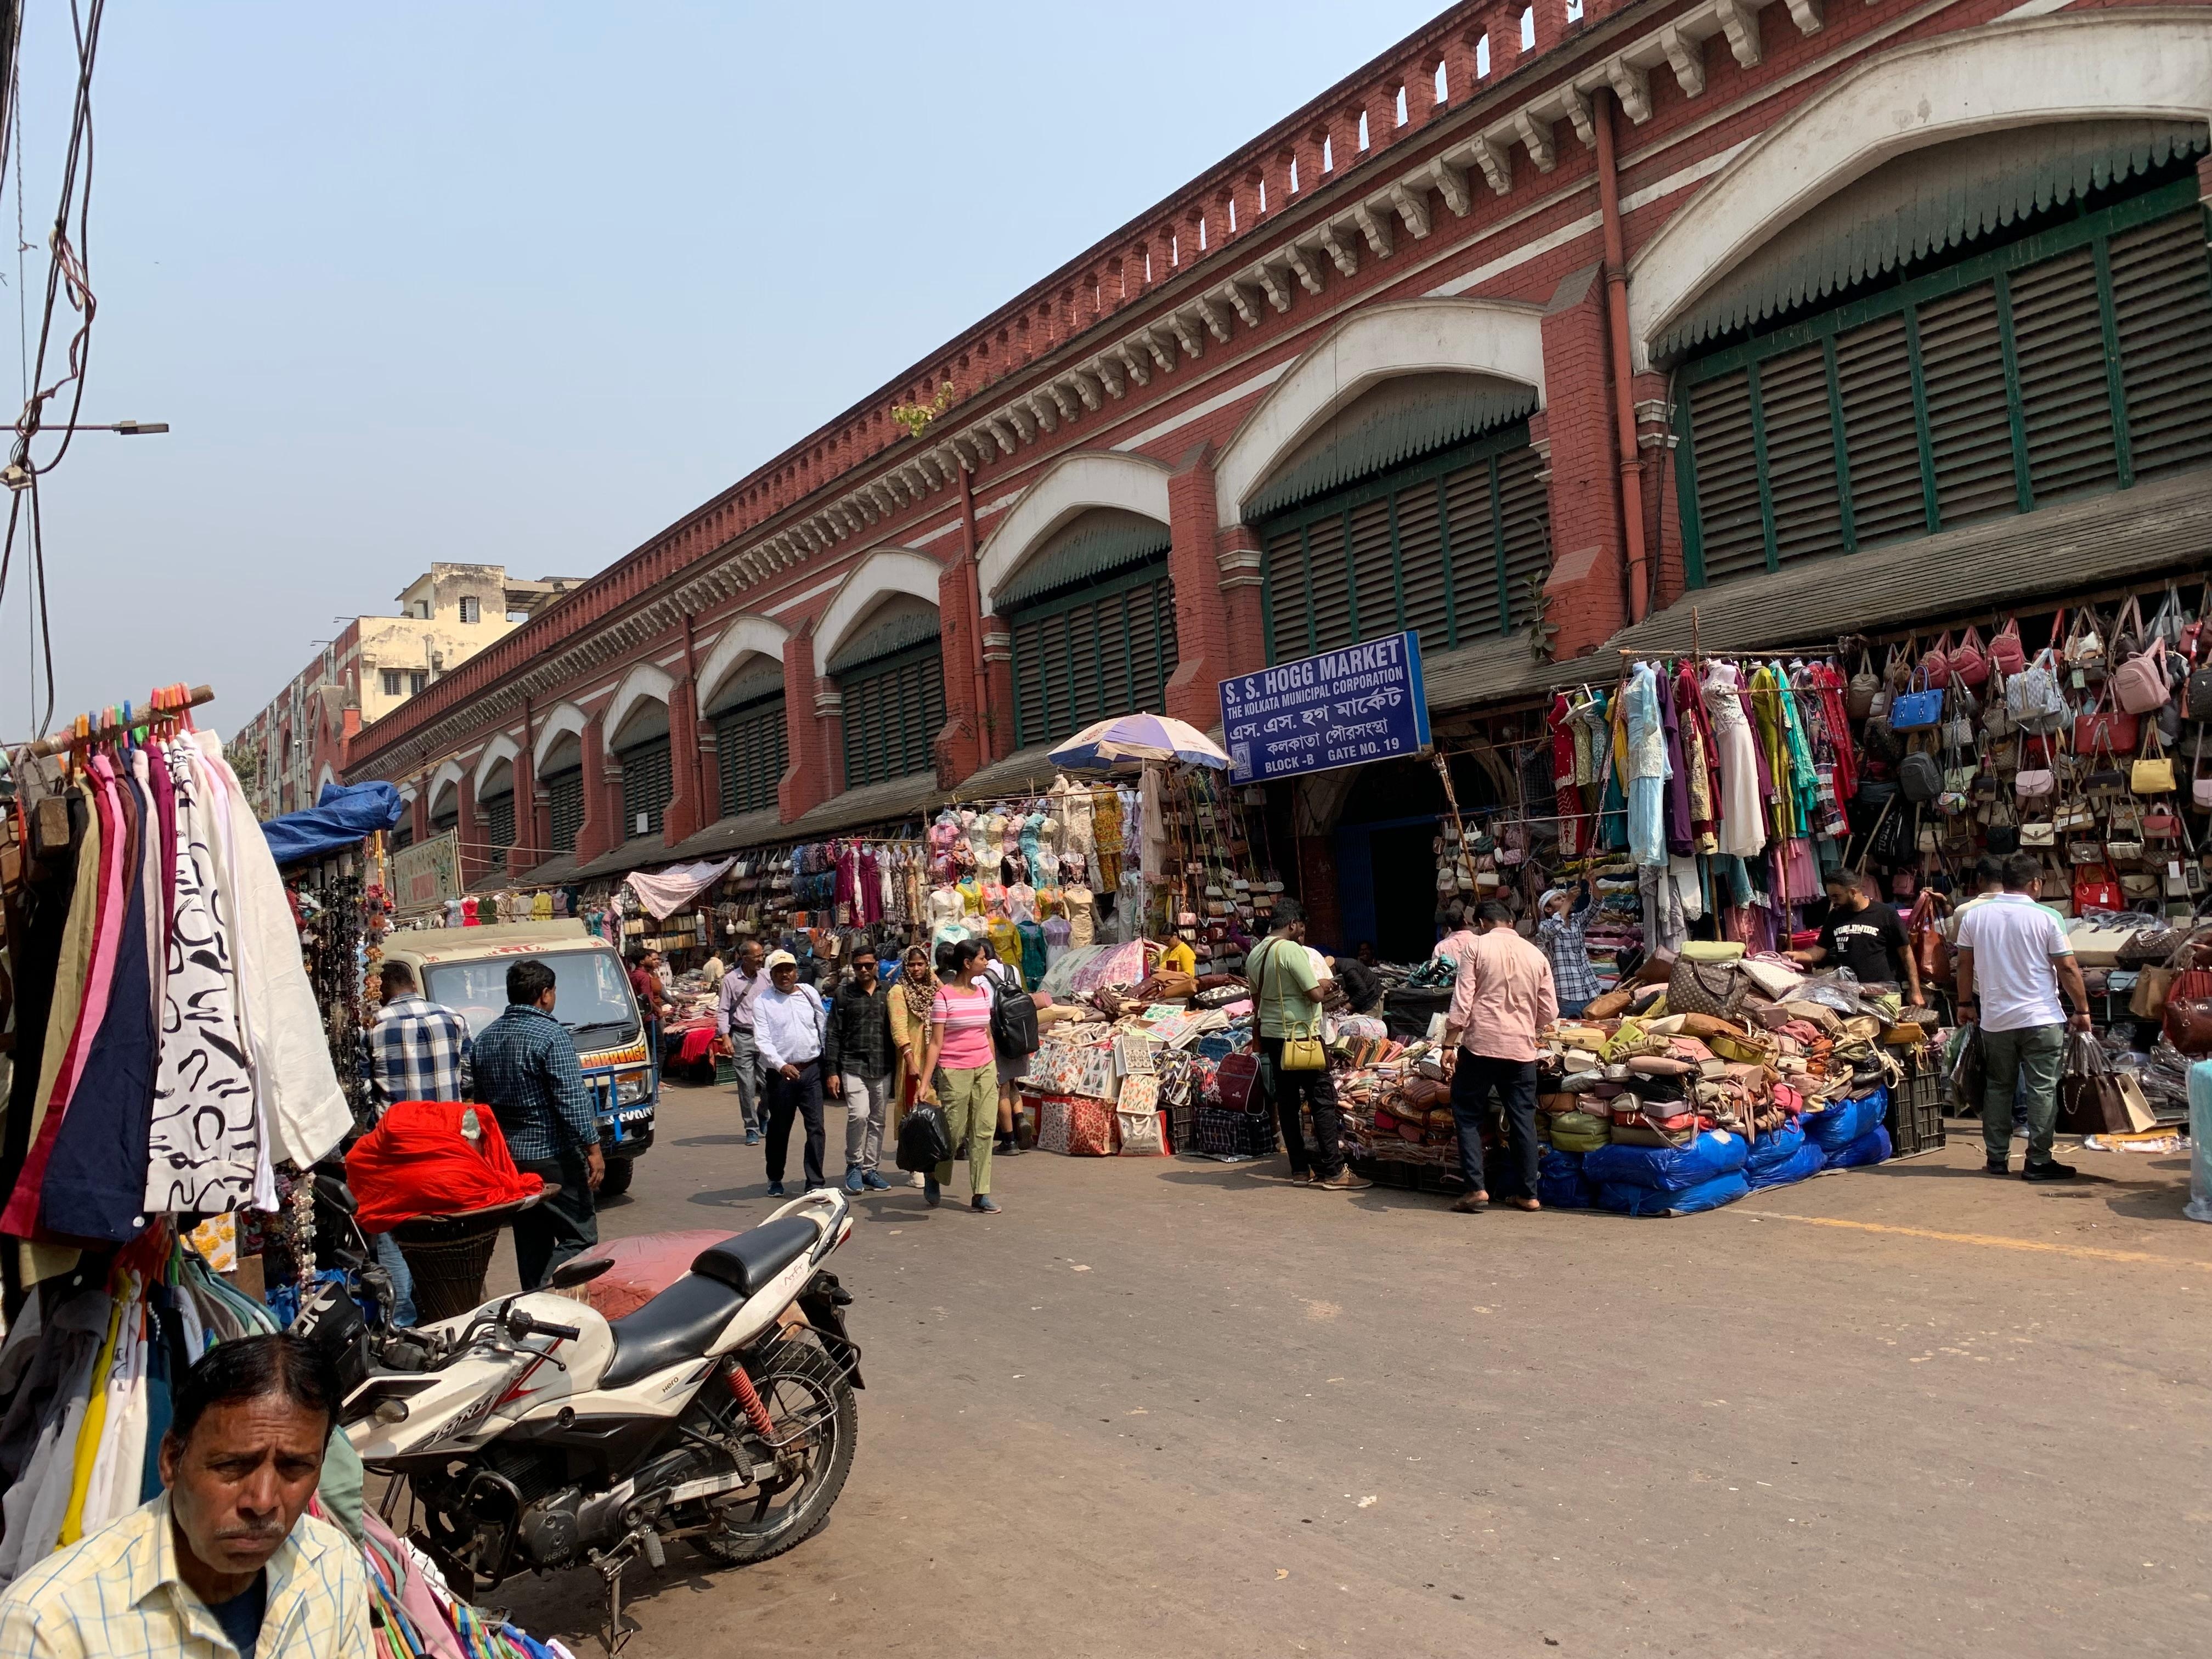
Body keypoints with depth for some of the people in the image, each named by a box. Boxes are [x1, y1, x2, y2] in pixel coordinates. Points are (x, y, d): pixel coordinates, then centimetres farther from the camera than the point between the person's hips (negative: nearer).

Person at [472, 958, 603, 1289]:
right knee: (579, 1238, -4)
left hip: (507, 1155, 8)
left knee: (532, 1242, 15)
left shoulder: (485, 1038, 10)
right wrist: (592, 1148, -13)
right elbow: (572, 1098, -18)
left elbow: (481, 1101, 17)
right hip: (552, 1155, -8)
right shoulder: (551, 1035, -14)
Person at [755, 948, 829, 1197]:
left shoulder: (810, 993, 7)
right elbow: (763, 1040, -11)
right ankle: (775, 1180, 27)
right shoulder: (763, 1002, -2)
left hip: (812, 1069, 2)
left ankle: (815, 1183, -2)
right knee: (779, 1128, 10)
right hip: (781, 1072, -2)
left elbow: (823, 1026, 12)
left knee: (816, 1126, -5)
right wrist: (781, 1065, -26)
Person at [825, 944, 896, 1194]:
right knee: (859, 1115, -16)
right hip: (853, 1065, -3)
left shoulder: (887, 993, 8)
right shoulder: (844, 994, 3)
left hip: (882, 1068, 3)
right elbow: (834, 1035, 2)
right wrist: (832, 1071, -4)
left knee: (878, 1120, 7)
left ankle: (870, 1169, 19)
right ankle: (854, 1166, 1)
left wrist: (897, 1063, 5)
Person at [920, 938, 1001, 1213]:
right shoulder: (943, 996, -8)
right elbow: (936, 1042, -9)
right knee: (953, 1131, 0)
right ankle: (934, 1179, 27)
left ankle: (980, 1193, 8)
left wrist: (994, 1071, 18)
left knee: (985, 1130, 2)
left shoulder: (983, 991, 10)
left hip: (985, 1068, 5)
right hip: (954, 1071, -5)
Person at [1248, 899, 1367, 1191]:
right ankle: (1333, 1172, -2)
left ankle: (1300, 1169, 15)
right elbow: (1316, 994, -18)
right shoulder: (1293, 951, -17)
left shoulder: (1255, 955, 9)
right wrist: (1322, 983, 2)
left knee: (1286, 1101, 11)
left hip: (1271, 1035, 8)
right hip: (1300, 1036, -8)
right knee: (1323, 1101, -2)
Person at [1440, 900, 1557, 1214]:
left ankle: (1476, 1188, -1)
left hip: (1481, 1045, -3)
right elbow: (1549, 1012, 10)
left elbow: (1462, 1001, -8)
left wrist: (1449, 1045, -6)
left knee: (1468, 1116, 7)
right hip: (1522, 1047, 3)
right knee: (1523, 1119, 11)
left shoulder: (1477, 947, -1)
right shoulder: (1536, 955, 9)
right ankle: (1527, 1193, 14)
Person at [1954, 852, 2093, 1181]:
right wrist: (2082, 1010, 3)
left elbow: (1965, 963, 8)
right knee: (2042, 1089, 2)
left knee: (1997, 1087, 12)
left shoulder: (1974, 915, 1)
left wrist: (1965, 1003, 20)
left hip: (1994, 1019, 3)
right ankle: (2038, 1162, 3)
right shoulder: (2046, 918, -8)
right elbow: (2068, 969, -6)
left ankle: (1996, 1159, 16)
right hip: (2042, 1018, -3)